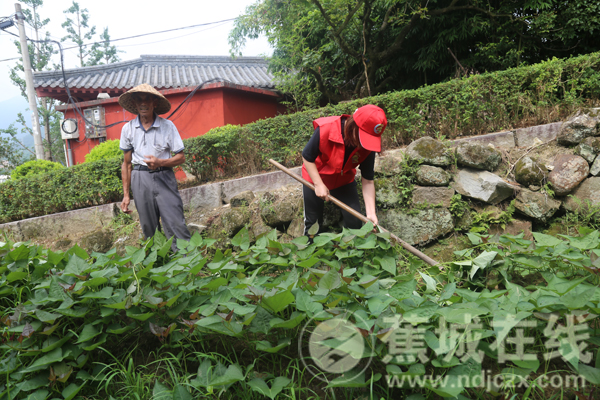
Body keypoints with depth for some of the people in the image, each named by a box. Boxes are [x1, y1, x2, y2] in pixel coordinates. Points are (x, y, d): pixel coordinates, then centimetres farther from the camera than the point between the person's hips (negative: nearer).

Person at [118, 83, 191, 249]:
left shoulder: (167, 126, -2)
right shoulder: (128, 129, 5)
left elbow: (181, 157, 0)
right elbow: (126, 163, 11)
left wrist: (160, 162, -19)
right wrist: (126, 195, 10)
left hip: (164, 177, -2)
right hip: (140, 179, 2)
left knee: (176, 225, -9)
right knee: (149, 229, 7)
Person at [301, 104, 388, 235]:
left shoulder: (368, 146, -25)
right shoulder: (325, 130, -34)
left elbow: (368, 181, -19)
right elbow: (307, 157, -19)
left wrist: (371, 213, -27)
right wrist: (319, 184, -26)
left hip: (344, 181, 2)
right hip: (315, 178, -2)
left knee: (354, 220, -2)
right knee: (312, 221, 8)